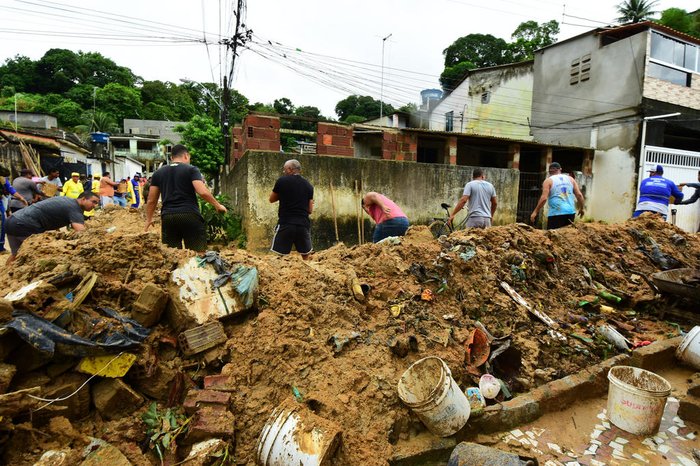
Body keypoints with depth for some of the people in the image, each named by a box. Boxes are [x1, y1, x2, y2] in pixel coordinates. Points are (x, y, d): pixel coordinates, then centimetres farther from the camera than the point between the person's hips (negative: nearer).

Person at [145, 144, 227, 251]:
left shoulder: (158, 173, 15)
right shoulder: (191, 169, 3)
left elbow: (151, 200, 15)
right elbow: (202, 192, -11)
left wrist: (149, 219, 26)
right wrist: (217, 205, 1)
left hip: (168, 217, 4)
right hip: (190, 215, -4)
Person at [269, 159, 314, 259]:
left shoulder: (282, 180, 0)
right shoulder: (308, 185, 8)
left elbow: (271, 199, 14)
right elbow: (310, 210, 10)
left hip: (285, 223, -3)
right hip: (303, 224, 3)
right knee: (306, 256, 18)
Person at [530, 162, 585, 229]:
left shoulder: (548, 181, 1)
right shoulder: (570, 179, 14)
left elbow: (544, 198, -10)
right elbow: (579, 195, 8)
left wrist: (535, 212, -4)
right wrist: (581, 208, 22)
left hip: (556, 213, -5)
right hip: (570, 212, 5)